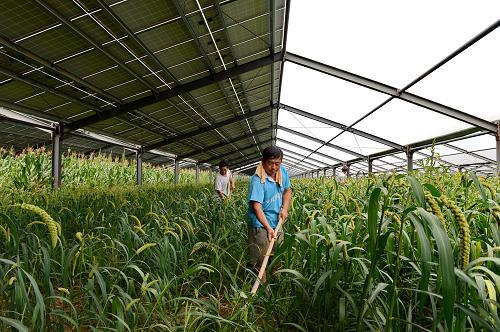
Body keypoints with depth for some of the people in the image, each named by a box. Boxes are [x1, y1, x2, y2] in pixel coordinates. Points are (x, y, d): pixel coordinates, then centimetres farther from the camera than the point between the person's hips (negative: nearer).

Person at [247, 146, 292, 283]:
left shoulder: (282, 171, 0)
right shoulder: (257, 180, -22)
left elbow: (287, 191, 16)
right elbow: (256, 206, -28)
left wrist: (285, 208, 0)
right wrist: (268, 228, -36)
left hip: (277, 223, 7)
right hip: (260, 225, -7)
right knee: (260, 261, -3)